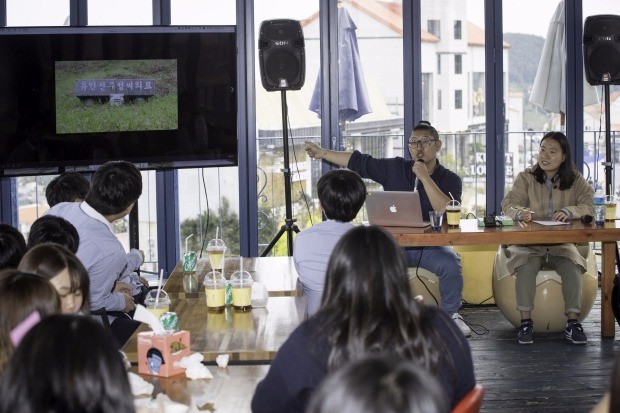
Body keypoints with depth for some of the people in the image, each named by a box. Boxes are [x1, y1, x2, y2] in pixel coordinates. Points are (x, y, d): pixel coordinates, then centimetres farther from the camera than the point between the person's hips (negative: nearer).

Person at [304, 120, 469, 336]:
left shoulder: (450, 180, -2)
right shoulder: (395, 169, 5)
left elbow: (448, 211, -19)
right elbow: (358, 162, 11)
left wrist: (424, 177, -20)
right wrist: (324, 153, 10)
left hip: (430, 246, -1)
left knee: (451, 264, -31)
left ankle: (451, 314, -5)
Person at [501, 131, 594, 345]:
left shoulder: (575, 179, 7)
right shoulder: (526, 177, 6)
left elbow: (589, 205, -5)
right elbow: (508, 203, -5)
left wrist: (569, 211, -27)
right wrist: (520, 212, -29)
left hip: (561, 243, 1)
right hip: (529, 242, -1)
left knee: (572, 266, -29)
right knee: (526, 265, -32)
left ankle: (573, 322, -21)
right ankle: (526, 321, -25)